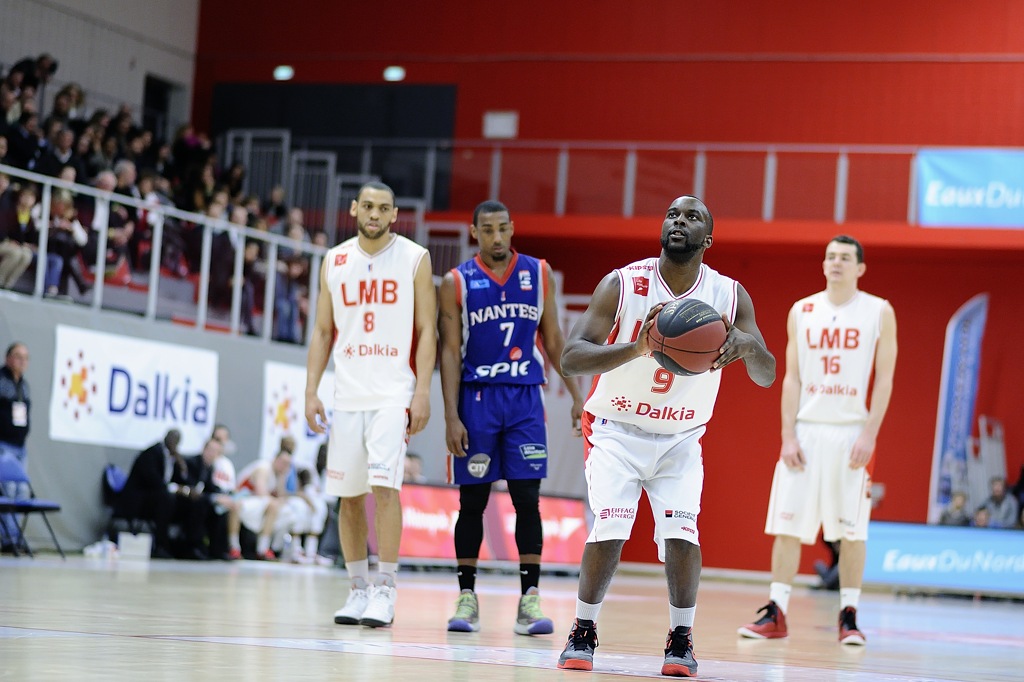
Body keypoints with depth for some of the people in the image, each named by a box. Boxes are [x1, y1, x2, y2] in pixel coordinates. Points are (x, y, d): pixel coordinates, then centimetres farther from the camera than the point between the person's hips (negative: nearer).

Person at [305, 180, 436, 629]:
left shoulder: (414, 259, 0)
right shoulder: (334, 261, 10)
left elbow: (426, 331, -2)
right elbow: (323, 331, 12)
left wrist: (422, 392, -11)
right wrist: (311, 391, 4)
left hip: (394, 394, -4)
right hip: (347, 394, 4)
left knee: (384, 485, -16)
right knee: (349, 495, 6)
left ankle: (385, 590, -10)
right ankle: (358, 589, 16)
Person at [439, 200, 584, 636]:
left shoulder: (539, 274, 6)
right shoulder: (457, 283, 0)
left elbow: (553, 340, 11)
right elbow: (450, 351, -2)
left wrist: (576, 395, 6)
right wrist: (451, 416, -10)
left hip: (525, 399, 1)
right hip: (476, 399, -1)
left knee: (527, 500, -4)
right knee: (473, 501, 4)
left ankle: (529, 600, -3)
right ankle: (467, 597, 13)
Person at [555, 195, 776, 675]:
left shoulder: (730, 296, -9)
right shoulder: (622, 285, -16)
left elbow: (766, 376, -11)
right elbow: (570, 358, -25)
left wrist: (746, 346, -36)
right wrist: (635, 348, -43)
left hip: (681, 437, 2)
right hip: (617, 430, -2)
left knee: (681, 532, -16)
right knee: (609, 531, -16)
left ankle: (681, 640, 1)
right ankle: (582, 634, 3)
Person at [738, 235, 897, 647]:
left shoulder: (879, 312, 1)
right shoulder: (802, 312, 8)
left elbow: (885, 379, -1)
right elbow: (792, 378, 7)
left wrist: (869, 435, -11)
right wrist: (788, 436, -2)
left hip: (851, 432, -2)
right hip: (806, 430, 2)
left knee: (851, 529, 0)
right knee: (786, 524, -1)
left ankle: (849, 617, 8)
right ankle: (776, 614, 4)